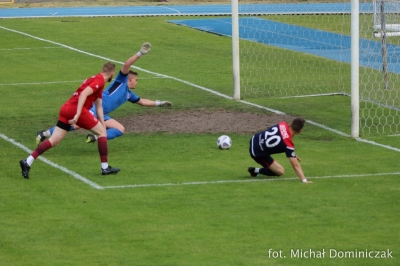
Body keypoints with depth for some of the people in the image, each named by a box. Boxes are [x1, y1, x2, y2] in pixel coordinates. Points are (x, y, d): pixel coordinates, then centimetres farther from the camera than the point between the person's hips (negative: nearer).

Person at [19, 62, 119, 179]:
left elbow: (99, 106, 30)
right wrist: (78, 114, -26)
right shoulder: (100, 80, -4)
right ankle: (105, 167, 8)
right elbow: (84, 94, -19)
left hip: (66, 108, 9)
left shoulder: (96, 80, 26)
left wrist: (103, 125, 28)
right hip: (75, 109, -9)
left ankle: (27, 162, -4)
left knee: (54, 141, 5)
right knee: (101, 132, 6)